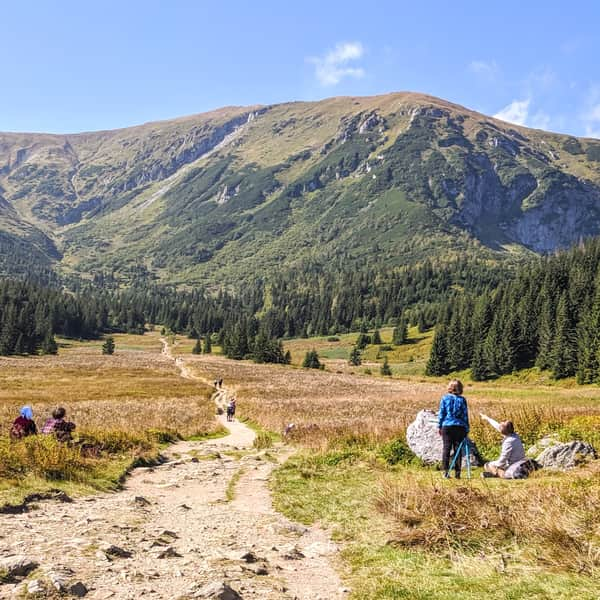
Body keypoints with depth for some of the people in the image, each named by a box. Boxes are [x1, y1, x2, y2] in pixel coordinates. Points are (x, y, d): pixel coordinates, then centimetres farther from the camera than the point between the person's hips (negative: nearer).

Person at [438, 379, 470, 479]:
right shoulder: (462, 399, 1)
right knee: (458, 449, 5)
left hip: (447, 426, 0)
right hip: (460, 427, 0)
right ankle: (457, 472, 5)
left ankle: (445, 471, -3)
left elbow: (441, 413, 2)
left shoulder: (445, 398, 0)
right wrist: (466, 429, 9)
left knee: (446, 448, 3)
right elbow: (465, 415, 4)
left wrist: (439, 426, 9)